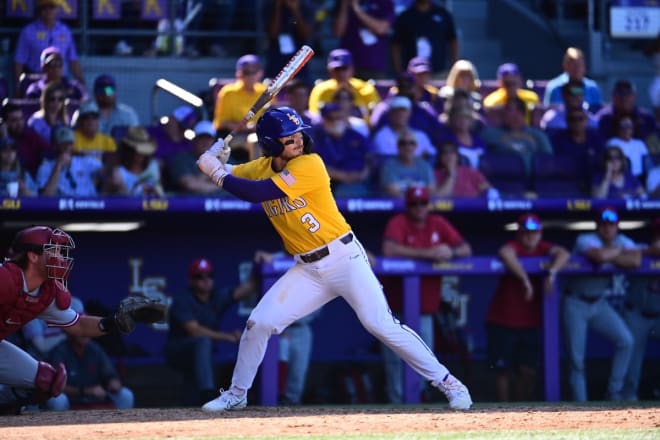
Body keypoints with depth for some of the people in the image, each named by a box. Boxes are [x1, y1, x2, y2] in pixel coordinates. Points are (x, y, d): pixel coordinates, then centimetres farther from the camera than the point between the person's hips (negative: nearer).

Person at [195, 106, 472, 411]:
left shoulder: (309, 165, -17)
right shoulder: (262, 168, 4)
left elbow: (258, 192, -25)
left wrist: (218, 173, -19)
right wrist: (217, 160, -13)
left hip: (344, 258, -6)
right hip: (307, 270, 6)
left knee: (381, 324, -13)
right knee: (259, 322, -3)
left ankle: (447, 383, -5)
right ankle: (237, 394, 16)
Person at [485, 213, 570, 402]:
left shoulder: (543, 248, 1)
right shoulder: (514, 246, -12)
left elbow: (564, 254, -16)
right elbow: (505, 253, -37)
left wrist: (551, 272, -33)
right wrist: (525, 279, -40)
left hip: (531, 323, 4)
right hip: (502, 322, -4)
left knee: (528, 371, 4)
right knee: (504, 371, 2)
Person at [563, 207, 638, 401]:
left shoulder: (623, 241, 0)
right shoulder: (586, 240, -15)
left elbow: (636, 260, -21)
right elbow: (600, 256, -37)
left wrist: (610, 257, -22)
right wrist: (618, 251, -17)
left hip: (600, 304, 4)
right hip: (576, 303, -4)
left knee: (626, 340, -14)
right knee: (576, 358, -4)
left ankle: (614, 393, -2)